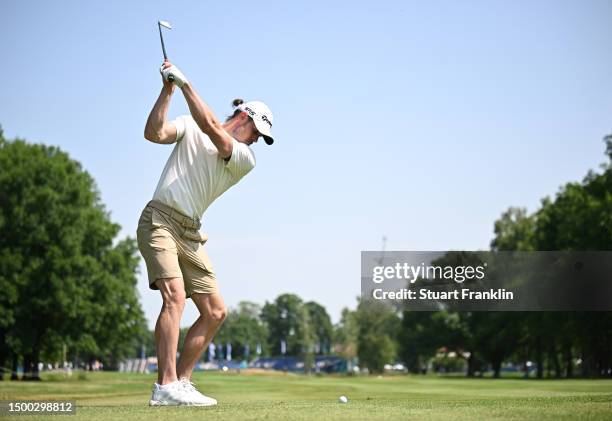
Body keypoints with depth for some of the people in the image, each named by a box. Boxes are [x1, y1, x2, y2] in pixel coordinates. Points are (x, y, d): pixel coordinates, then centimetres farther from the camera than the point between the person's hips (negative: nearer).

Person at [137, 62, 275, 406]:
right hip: (160, 219, -6)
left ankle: (181, 382, 9)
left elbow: (211, 129, -10)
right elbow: (154, 133, -10)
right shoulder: (190, 126, 6)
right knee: (175, 295, -24)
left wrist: (185, 83, -14)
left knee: (216, 312, 2)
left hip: (190, 234, 6)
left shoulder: (246, 159, 6)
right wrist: (168, 90, -15)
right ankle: (166, 387, -28)